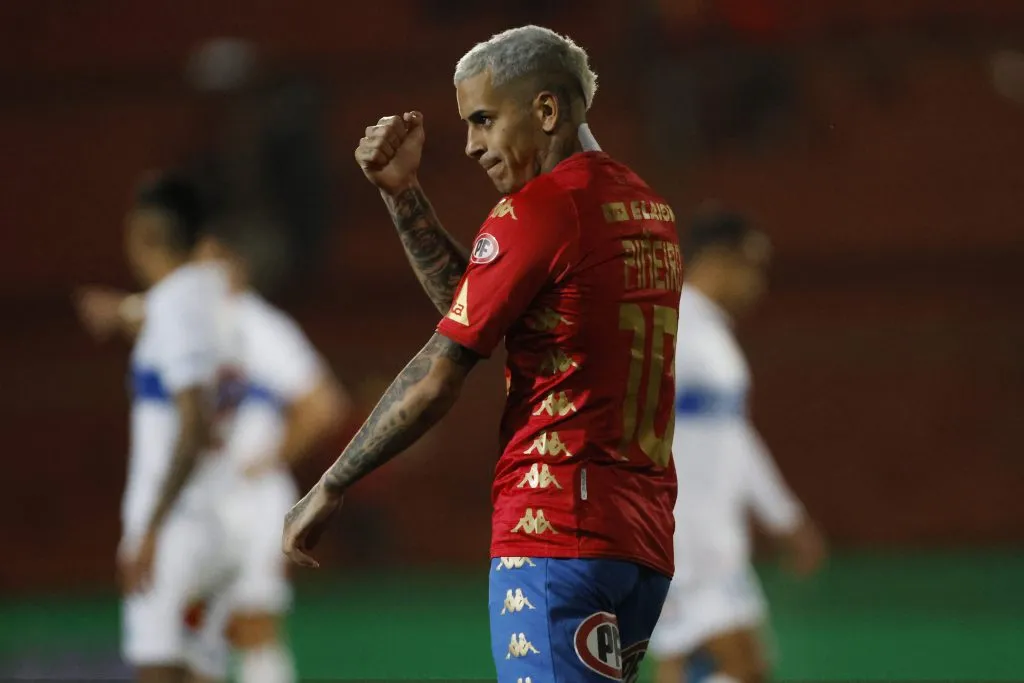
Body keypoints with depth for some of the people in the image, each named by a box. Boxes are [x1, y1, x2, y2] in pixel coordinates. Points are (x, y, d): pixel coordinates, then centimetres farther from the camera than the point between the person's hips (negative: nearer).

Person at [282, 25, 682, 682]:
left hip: (559, 524, -9)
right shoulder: (647, 205, 17)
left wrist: (329, 490, 1)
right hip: (646, 533, 9)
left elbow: (436, 380, -7)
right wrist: (404, 193, 17)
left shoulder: (539, 207, -8)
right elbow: (476, 301, 21)